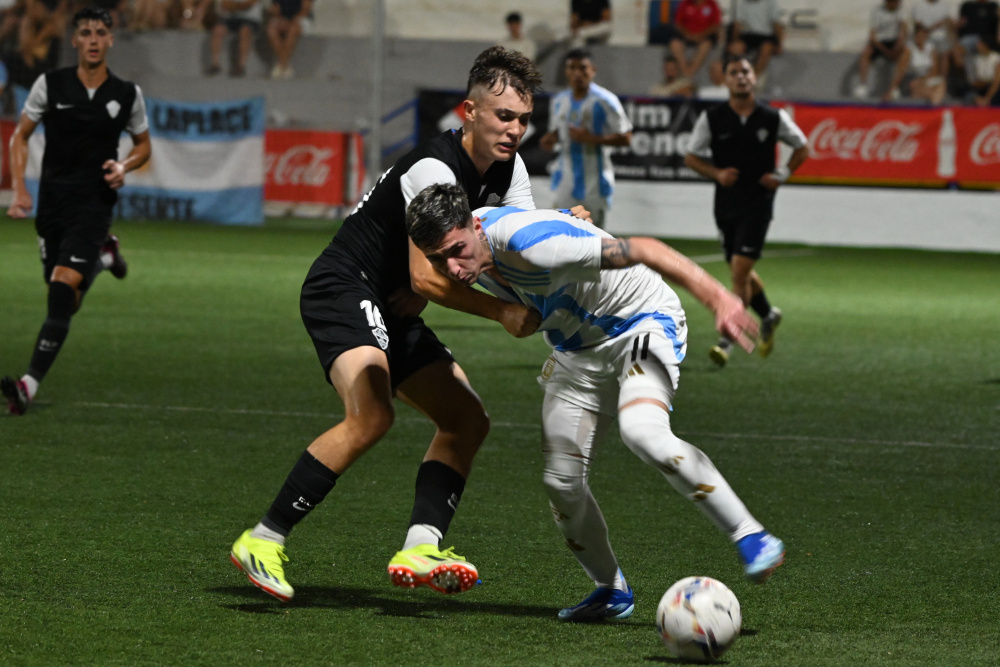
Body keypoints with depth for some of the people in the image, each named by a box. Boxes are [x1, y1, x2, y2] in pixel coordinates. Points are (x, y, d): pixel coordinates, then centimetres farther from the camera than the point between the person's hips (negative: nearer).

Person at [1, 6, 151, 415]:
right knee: (67, 303, 10)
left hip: (94, 204, -2)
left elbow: (143, 145, 16)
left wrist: (124, 167, -6)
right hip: (52, 203, 2)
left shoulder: (127, 94, 1)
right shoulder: (50, 85, -1)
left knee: (62, 289, -20)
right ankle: (103, 256, 44)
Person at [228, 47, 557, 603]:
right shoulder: (436, 169, -21)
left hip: (392, 308, 10)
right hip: (343, 290, -10)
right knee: (371, 415, -30)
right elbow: (426, 277, -25)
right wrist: (501, 311, -27)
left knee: (467, 419, 4)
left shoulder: (508, 169, 6)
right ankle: (263, 542, -25)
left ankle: (420, 549, -11)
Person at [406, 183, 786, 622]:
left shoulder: (530, 241, -35)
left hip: (643, 324, -8)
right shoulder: (463, 247, -11)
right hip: (577, 350, 8)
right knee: (561, 482, -1)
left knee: (642, 432, -34)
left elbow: (642, 250, -35)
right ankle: (611, 591, 23)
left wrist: (717, 298, -42)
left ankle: (752, 539, -25)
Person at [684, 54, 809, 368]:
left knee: (740, 269, -14)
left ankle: (728, 339, -11)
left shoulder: (773, 118, -3)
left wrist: (783, 174, -3)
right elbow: (691, 156, 4)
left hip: (758, 201, -3)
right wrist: (717, 173, -13)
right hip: (726, 201, 3)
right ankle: (768, 316, 41)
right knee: (741, 272, 15)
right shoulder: (711, 118, -3)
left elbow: (802, 147, 11)